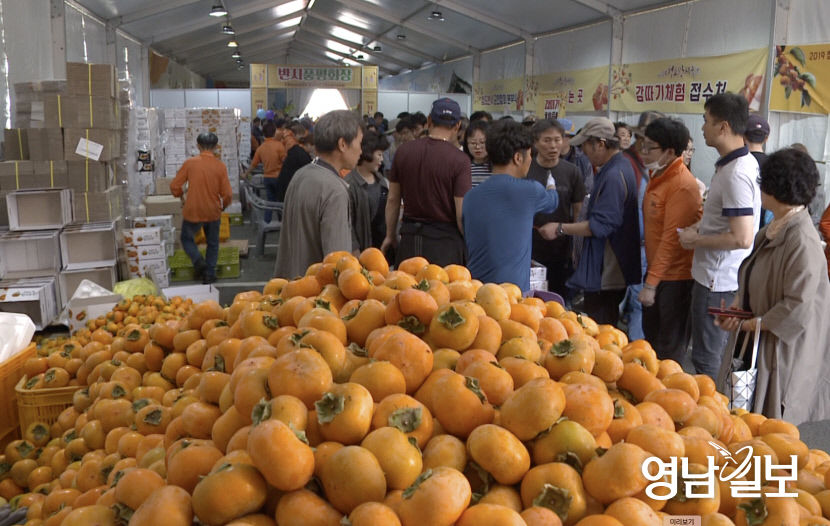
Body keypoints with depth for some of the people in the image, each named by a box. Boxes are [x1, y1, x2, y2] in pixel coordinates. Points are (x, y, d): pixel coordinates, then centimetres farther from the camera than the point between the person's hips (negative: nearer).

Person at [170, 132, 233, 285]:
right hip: (213, 212, 1)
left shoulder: (190, 163, -9)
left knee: (187, 238, 22)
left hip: (192, 211, -1)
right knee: (213, 243, 20)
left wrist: (181, 196, 16)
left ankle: (198, 260, -3)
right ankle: (209, 274, 19)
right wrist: (223, 206, 12)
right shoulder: (220, 166, -9)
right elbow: (227, 194, -9)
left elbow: (175, 187, -6)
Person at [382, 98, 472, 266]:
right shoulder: (459, 159, -12)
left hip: (409, 238, 4)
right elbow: (462, 214, -13)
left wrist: (390, 236, 19)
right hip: (445, 240, -3)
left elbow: (393, 199, 8)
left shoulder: (403, 151, 1)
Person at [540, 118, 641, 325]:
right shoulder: (620, 167, 13)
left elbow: (601, 225, -25)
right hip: (607, 271, 11)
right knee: (607, 326, 19)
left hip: (605, 274, -11)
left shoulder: (613, 176, -22)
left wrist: (560, 229, -19)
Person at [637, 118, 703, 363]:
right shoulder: (657, 176, 9)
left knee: (670, 350, 4)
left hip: (675, 278, -9)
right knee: (651, 337, 21)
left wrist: (651, 283, -23)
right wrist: (650, 277, 17)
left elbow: (671, 239, -24)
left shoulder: (682, 186, -21)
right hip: (656, 271, 10)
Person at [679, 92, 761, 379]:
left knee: (707, 360, 3)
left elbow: (742, 238, -28)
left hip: (717, 281, -10)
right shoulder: (745, 162, 8)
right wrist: (699, 226, 9)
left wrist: (696, 240, -15)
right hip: (723, 277, 10)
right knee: (720, 351, 22)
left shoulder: (735, 174, -24)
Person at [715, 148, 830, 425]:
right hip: (752, 341, 9)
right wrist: (737, 307, -1)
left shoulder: (802, 240, -24)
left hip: (783, 347, -9)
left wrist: (756, 324, -16)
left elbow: (798, 306, -26)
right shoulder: (772, 230, 5)